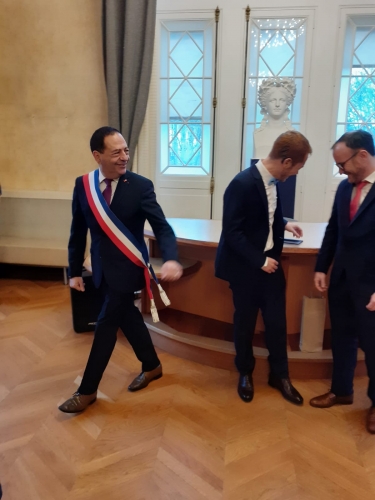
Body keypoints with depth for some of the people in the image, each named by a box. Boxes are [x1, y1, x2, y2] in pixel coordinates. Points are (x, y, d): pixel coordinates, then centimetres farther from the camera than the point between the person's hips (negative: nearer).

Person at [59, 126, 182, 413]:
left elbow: (162, 226, -18)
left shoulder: (141, 186, -14)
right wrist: (75, 270, 5)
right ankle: (152, 366, 39)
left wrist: (171, 259, -37)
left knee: (106, 324, 1)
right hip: (102, 267, 5)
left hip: (127, 267, -5)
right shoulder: (83, 185, -3)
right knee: (126, 316, 17)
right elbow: (78, 231, 4)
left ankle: (88, 390, 17)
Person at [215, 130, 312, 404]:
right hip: (246, 266, -7)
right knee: (245, 322, 11)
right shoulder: (242, 184, -23)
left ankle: (280, 374, 30)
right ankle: (245, 373, 32)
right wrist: (259, 261, -21)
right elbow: (232, 232, -22)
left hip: (270, 262, 7)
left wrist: (284, 224, 20)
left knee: (277, 320, 11)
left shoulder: (272, 180, 2)